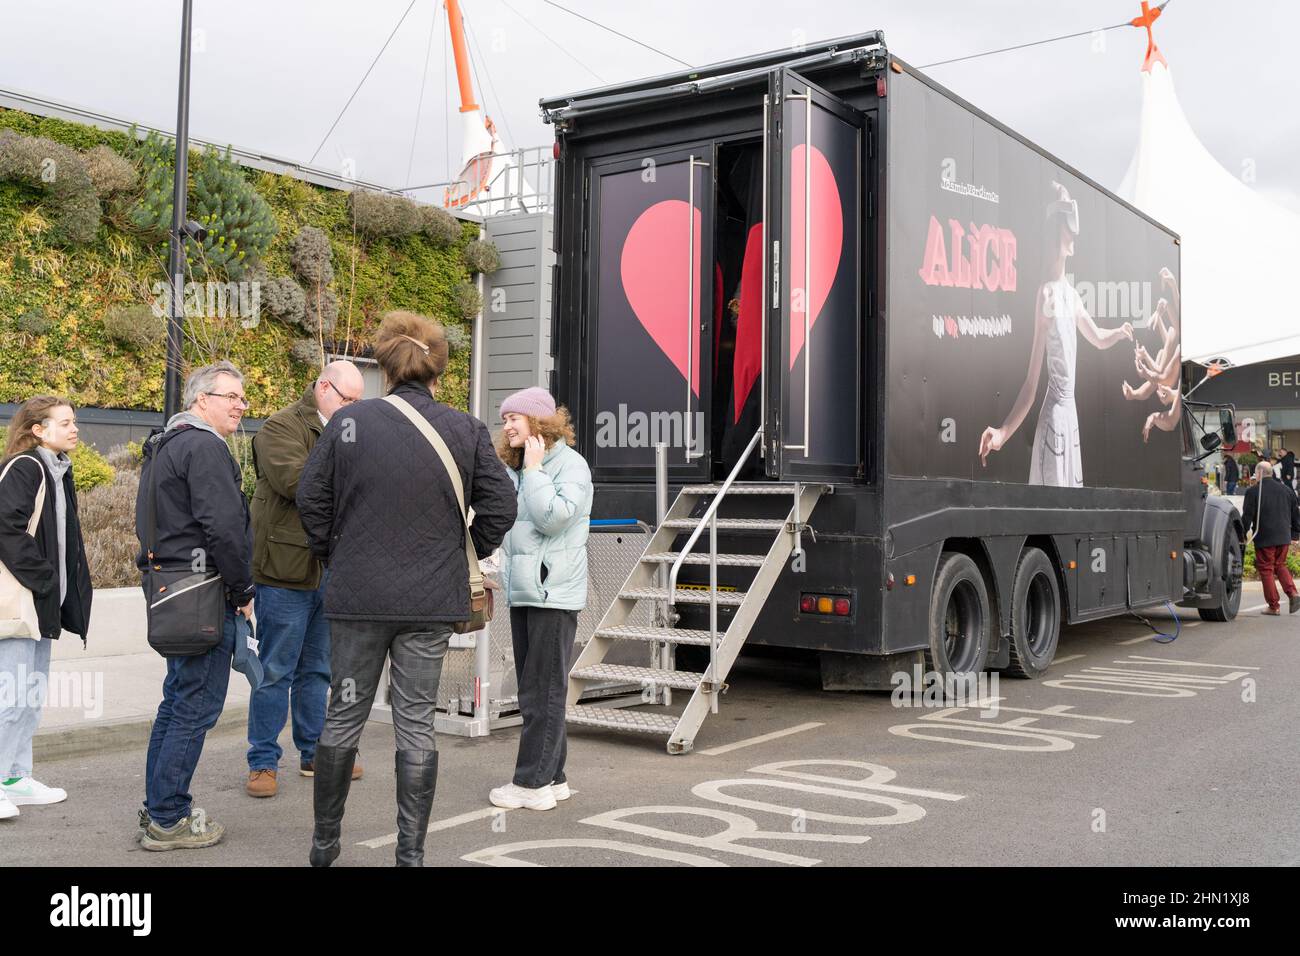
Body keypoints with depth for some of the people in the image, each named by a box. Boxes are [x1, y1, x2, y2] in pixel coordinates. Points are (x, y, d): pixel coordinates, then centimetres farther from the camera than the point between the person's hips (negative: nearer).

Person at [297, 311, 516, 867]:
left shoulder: (348, 422, -3)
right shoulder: (466, 430, -3)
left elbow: (311, 498, 0)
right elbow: (499, 504, -3)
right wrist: (471, 551, 13)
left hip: (357, 595, 0)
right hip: (432, 600, 0)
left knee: (343, 716, 14)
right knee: (416, 725, 7)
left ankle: (325, 842, 27)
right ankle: (411, 852, 13)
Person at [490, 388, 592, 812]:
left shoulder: (570, 463, -7)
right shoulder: (515, 469, 17)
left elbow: (555, 517, -21)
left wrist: (535, 470, -14)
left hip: (554, 594, -9)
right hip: (523, 593, 9)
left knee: (543, 692, -5)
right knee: (534, 692, 12)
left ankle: (532, 783, 0)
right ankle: (552, 778, 20)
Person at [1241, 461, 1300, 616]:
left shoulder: (1253, 492, -9)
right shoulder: (1286, 490, 9)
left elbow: (1247, 517, -9)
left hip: (1264, 539, -5)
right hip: (1284, 537, 5)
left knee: (1266, 570, 4)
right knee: (1280, 565, 20)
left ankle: (1274, 606, 5)